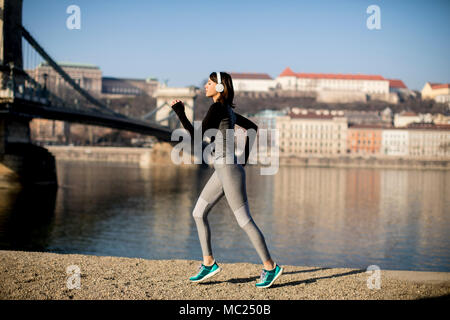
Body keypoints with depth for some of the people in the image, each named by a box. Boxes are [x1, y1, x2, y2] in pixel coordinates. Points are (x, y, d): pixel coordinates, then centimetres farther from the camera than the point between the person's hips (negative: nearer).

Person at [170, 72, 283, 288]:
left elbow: (197, 137, -15)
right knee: (198, 213, 11)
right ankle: (208, 263, 17)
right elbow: (252, 127, 24)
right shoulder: (227, 109, 14)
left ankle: (270, 267, 6)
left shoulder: (217, 108, -14)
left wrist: (179, 112, -7)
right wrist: (245, 157, 21)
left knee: (244, 221, -4)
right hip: (223, 171, 10)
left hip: (229, 170, -10)